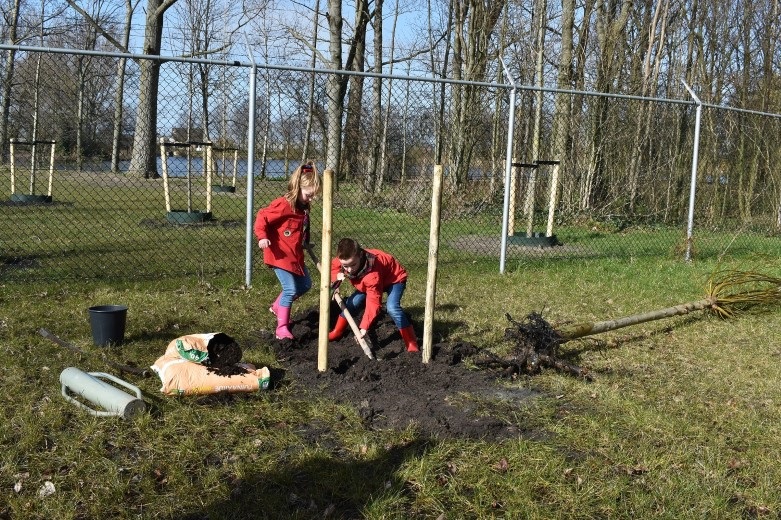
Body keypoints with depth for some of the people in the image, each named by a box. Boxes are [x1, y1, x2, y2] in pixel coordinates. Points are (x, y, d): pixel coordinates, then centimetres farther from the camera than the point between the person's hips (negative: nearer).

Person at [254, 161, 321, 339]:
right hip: (280, 255, -9)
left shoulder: (303, 207, 5)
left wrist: (305, 243, 21)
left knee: (305, 284, 19)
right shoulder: (283, 205, -20)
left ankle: (277, 306, 37)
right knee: (290, 289, -13)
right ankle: (282, 327, -3)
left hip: (295, 255, 9)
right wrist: (262, 237, -31)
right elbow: (262, 217, -20)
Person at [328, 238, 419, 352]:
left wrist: (364, 327, -49)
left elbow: (373, 302, -43)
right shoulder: (345, 260, -26)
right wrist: (337, 275, -27)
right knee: (352, 302, 0)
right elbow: (332, 266, -3)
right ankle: (337, 332, 24)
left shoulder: (372, 275, -45)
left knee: (392, 307, -31)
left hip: (394, 278, -7)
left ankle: (411, 343, -21)